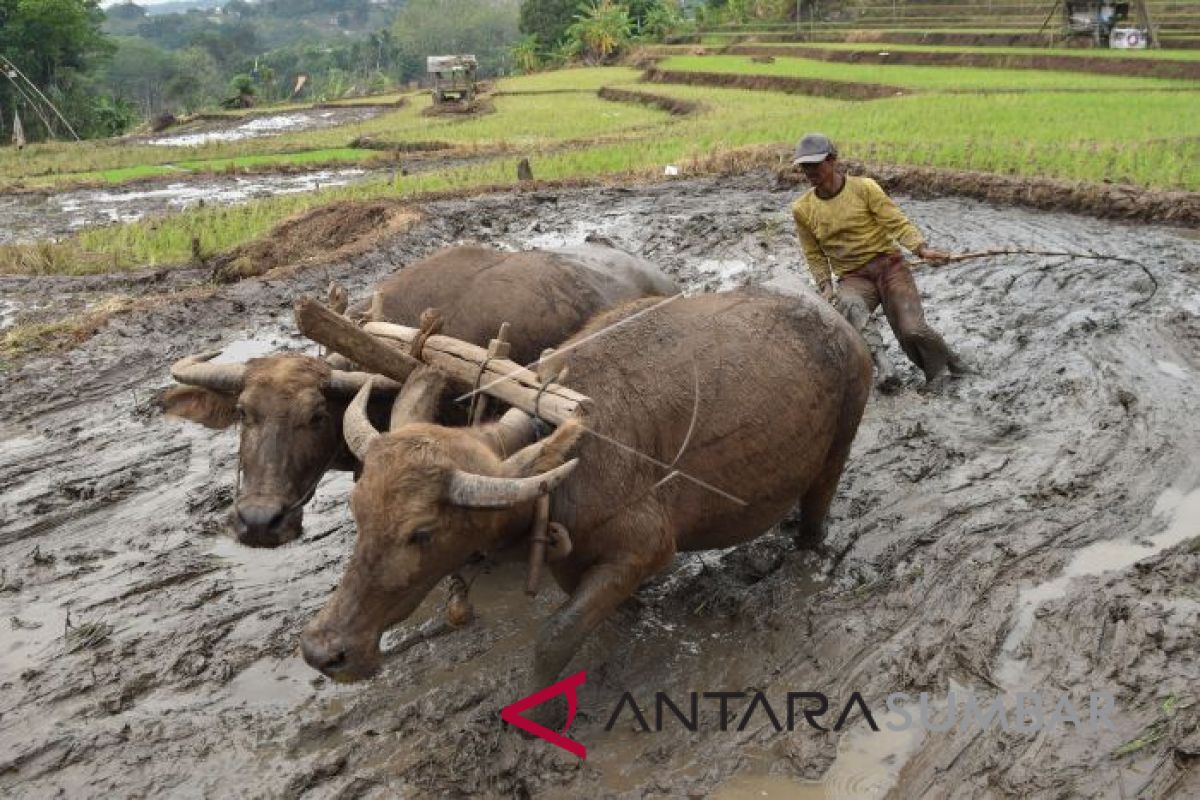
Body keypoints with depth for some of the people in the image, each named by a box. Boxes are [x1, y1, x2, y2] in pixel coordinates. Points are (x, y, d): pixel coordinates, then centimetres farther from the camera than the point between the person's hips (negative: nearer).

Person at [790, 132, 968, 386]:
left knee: (912, 330, -19)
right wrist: (825, 286, -3)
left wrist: (922, 248, -22)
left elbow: (897, 222, -7)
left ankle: (949, 359, 12)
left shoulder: (864, 187, -4)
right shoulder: (802, 209, 3)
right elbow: (814, 255, 12)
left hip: (888, 265, -1)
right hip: (853, 278, 2)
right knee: (847, 304, -37)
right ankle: (881, 362, -38)